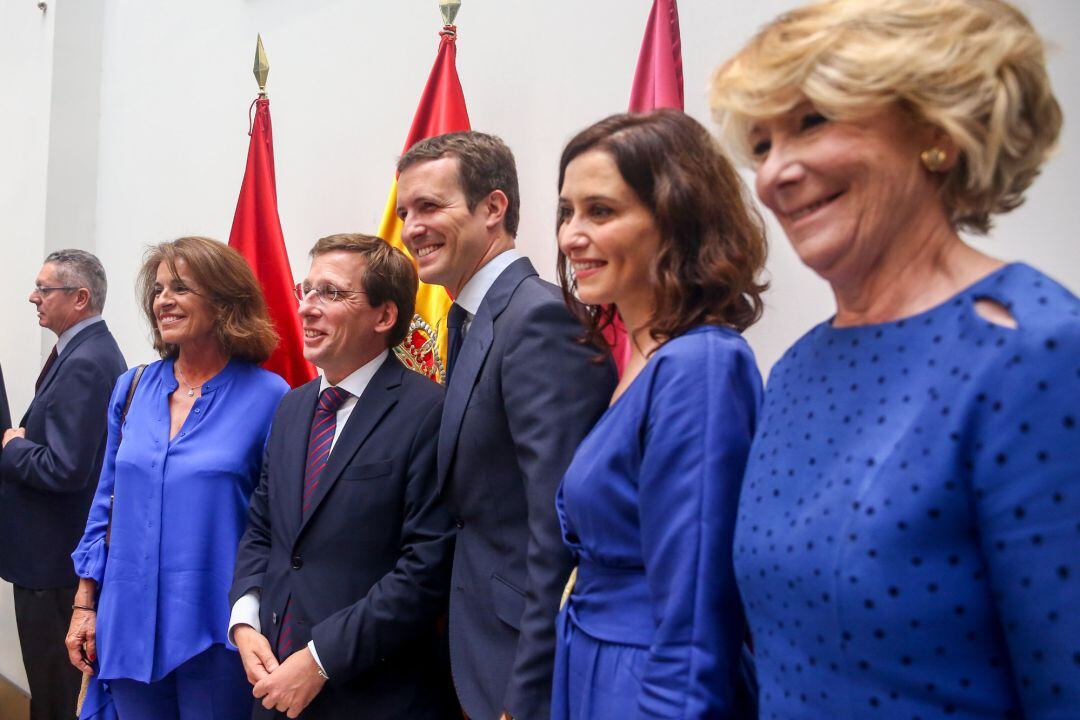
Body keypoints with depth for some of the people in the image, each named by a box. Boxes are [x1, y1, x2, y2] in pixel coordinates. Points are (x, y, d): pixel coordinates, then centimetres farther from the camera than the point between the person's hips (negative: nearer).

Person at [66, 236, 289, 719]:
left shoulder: (266, 397, -9)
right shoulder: (133, 390, 6)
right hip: (129, 625, 5)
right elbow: (107, 504, 12)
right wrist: (85, 602, 9)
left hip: (213, 636, -4)